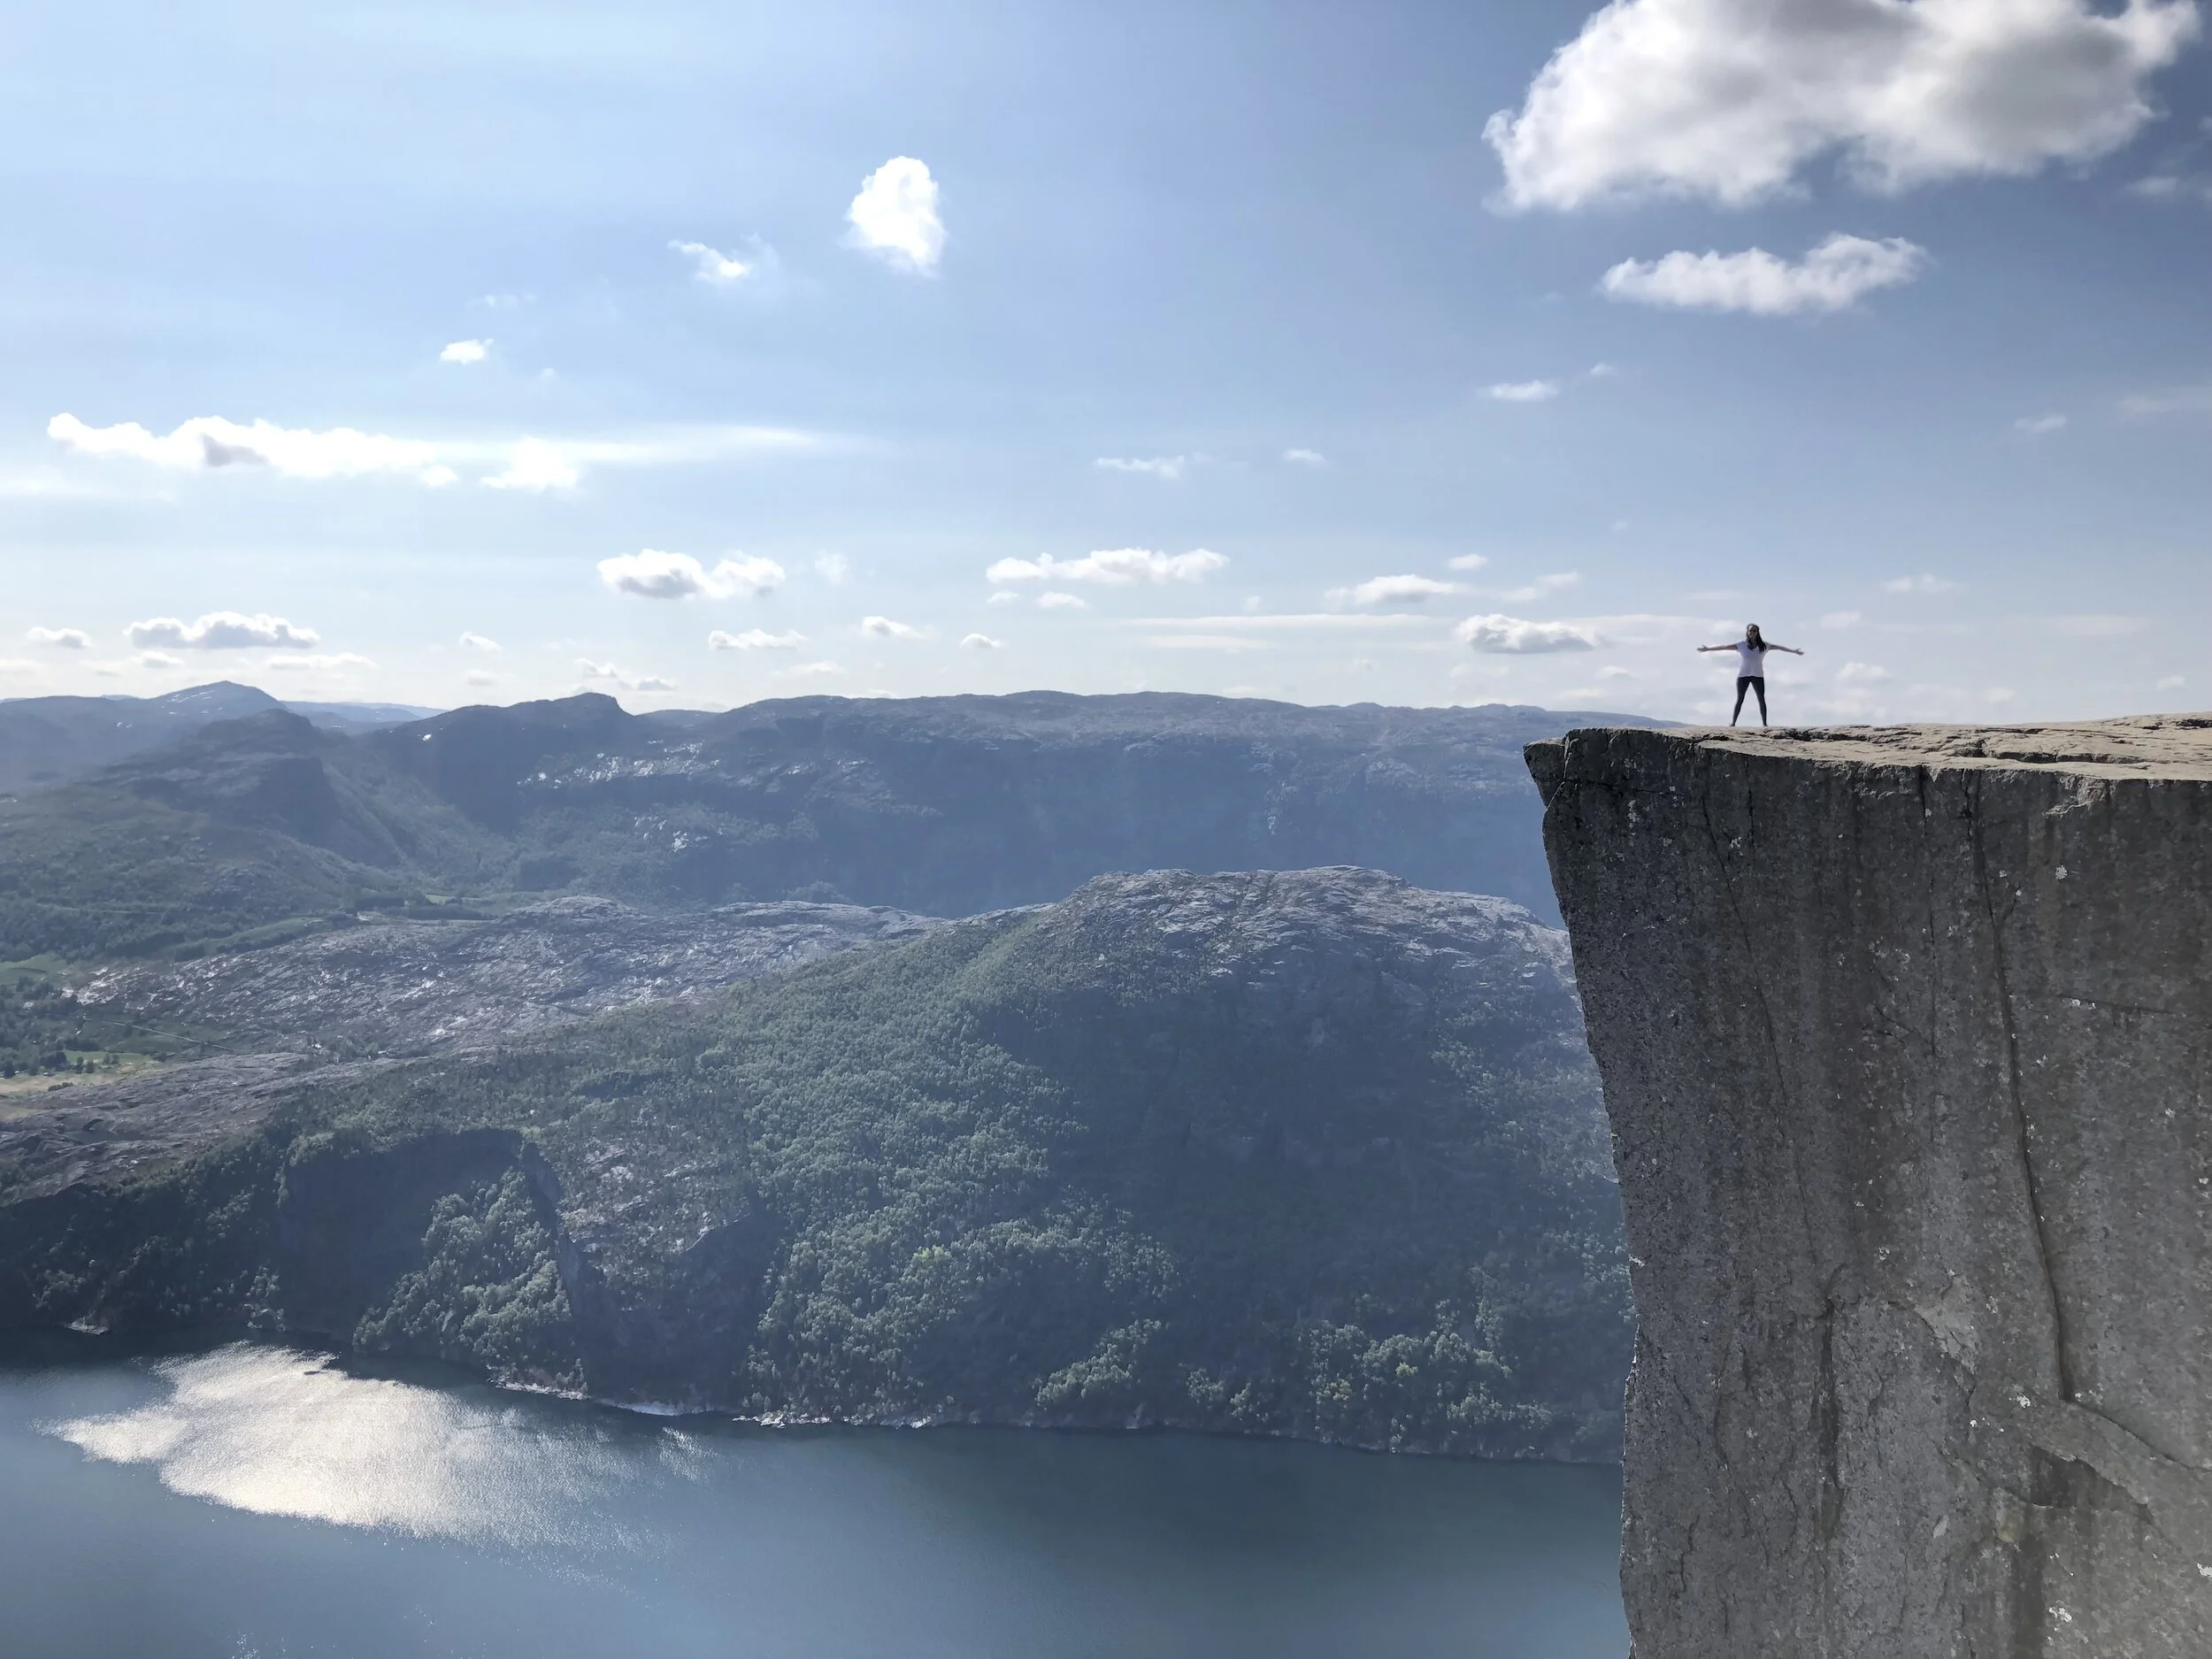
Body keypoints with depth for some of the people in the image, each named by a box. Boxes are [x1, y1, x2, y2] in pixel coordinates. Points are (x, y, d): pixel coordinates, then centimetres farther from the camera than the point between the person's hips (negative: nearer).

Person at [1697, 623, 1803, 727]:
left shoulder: (1764, 645, 0)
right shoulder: (1741, 645, -4)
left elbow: (1779, 647, 0)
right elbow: (1724, 647, -7)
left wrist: (1793, 651, -6)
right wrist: (1708, 649, -11)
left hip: (1758, 676, 1)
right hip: (1743, 675, -1)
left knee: (1762, 699, 3)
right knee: (1740, 699, 1)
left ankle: (1764, 723, 8)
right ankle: (1733, 722, 3)